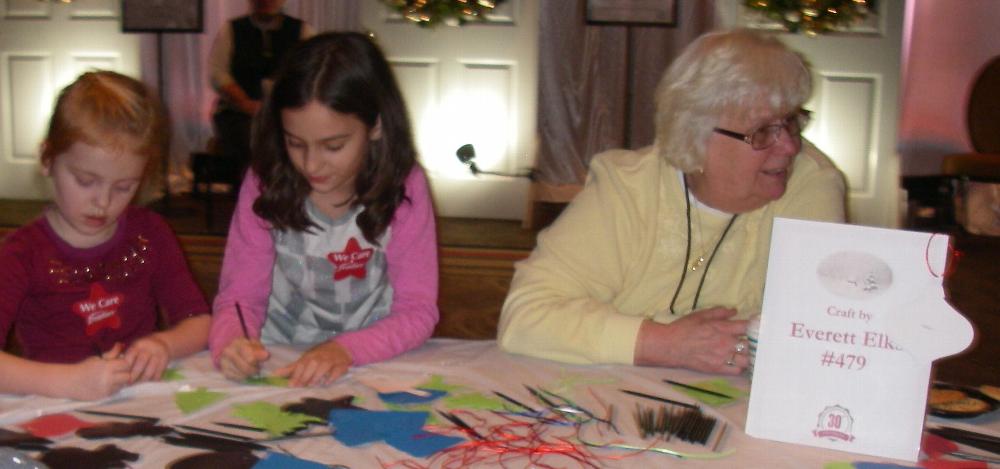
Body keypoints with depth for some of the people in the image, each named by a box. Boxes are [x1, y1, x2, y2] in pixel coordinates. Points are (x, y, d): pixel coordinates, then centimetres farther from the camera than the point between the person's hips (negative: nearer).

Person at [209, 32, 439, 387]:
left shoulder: (404, 187, -11)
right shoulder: (265, 185, -7)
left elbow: (417, 311, -10)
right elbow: (241, 296, -2)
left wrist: (347, 350, -27)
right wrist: (231, 343, -25)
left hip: (372, 368, -2)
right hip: (275, 368, 2)